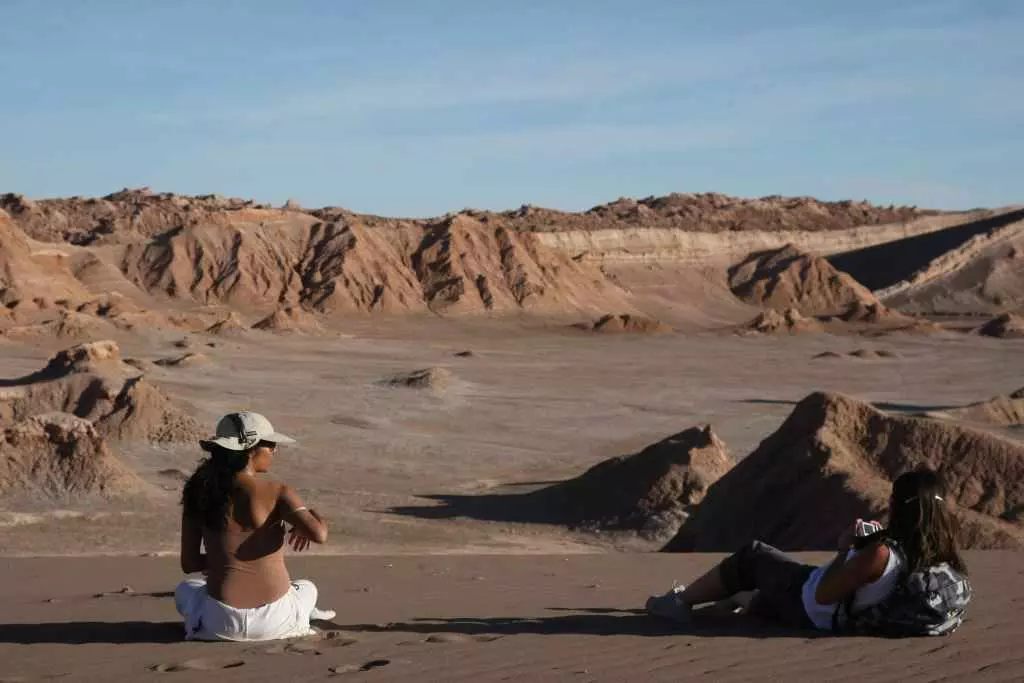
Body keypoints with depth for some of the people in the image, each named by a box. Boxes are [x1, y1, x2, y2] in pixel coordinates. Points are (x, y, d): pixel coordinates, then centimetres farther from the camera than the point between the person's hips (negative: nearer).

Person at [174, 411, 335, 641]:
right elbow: (319, 535, -22)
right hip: (273, 623, -2)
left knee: (186, 589, 37)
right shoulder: (276, 493, -10)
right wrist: (316, 516, 1)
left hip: (222, 622, 2)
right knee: (307, 588, 35)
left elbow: (189, 564, 3)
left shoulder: (199, 493, -1)